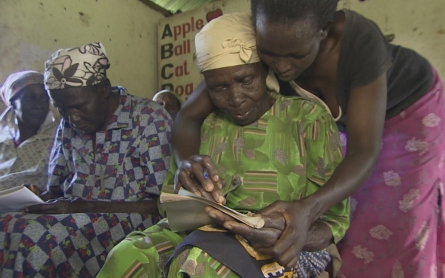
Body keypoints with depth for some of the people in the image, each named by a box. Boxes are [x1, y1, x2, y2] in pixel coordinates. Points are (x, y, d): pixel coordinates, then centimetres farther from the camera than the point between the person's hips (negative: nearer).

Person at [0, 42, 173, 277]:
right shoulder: (68, 124, 9)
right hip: (72, 219, 6)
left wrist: (85, 206, -19)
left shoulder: (150, 119, -10)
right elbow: (54, 190, 15)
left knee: (33, 239, -29)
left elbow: (163, 203, -13)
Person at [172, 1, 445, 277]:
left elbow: (364, 152, -37)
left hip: (411, 107, -2)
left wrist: (307, 210, -55)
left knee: (400, 231, -1)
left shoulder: (359, 40, -38)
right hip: (352, 113, 3)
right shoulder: (258, 44, -28)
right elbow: (187, 117, -28)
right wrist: (189, 161, -50)